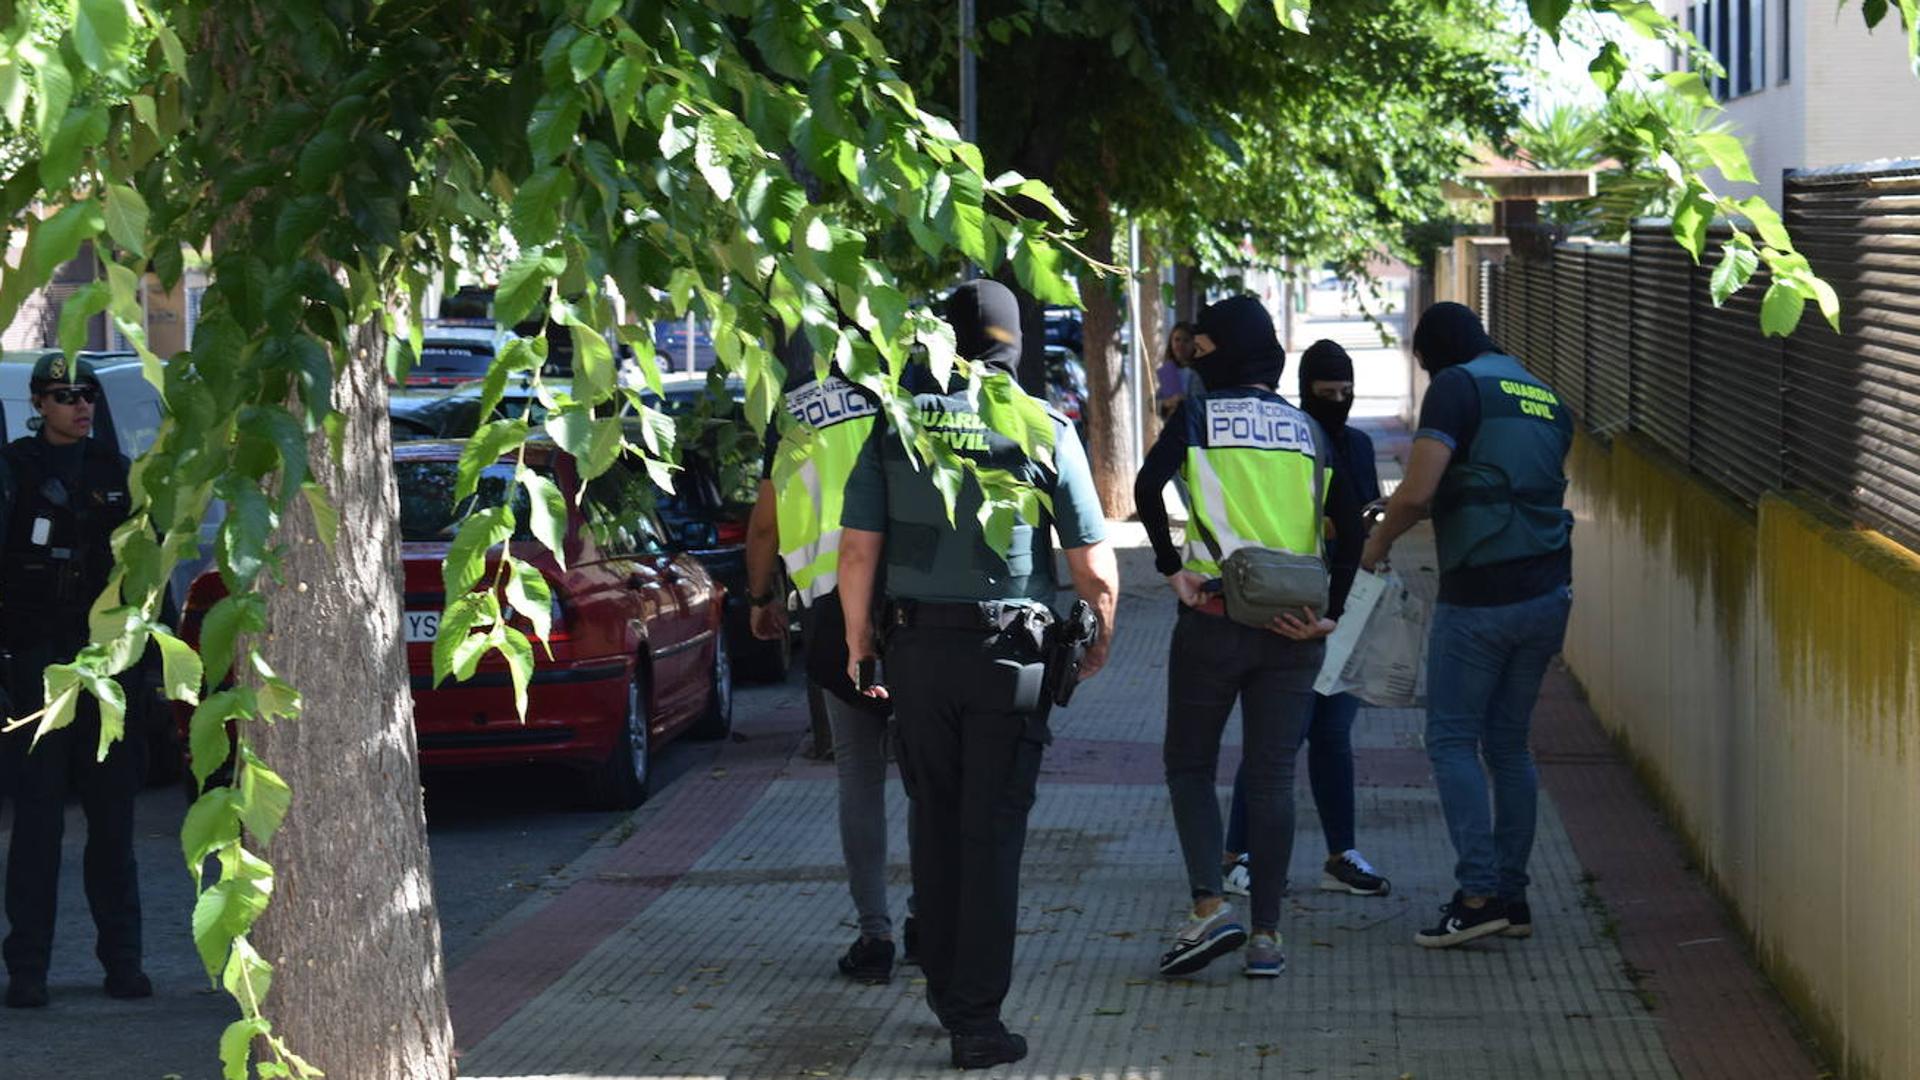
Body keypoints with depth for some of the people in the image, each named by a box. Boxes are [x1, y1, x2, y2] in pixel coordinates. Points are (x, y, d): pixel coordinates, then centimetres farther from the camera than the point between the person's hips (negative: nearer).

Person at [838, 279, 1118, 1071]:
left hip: (917, 648, 2)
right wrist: (1101, 637, 14)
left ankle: (945, 989, 25)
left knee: (935, 824, 17)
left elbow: (857, 549, -2)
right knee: (991, 835, 2)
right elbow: (1094, 567, -5)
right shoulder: (1043, 428, -5)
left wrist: (858, 642, 11)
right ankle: (976, 1020, 1)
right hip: (1009, 652, -2)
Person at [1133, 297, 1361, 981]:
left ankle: (1210, 906, -8)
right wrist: (1332, 614, 7)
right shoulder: (1308, 430, 12)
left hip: (1215, 617, -3)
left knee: (1189, 764, 9)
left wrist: (1171, 568, -8)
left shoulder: (1199, 414, 1)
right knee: (1272, 777, 7)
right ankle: (1267, 935, 5)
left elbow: (1149, 486, -16)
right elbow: (1350, 527, 6)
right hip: (1292, 629, 3)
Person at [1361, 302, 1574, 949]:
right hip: (1549, 591, 7)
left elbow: (1417, 491, -16)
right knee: (1509, 742, 14)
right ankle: (1513, 896, 14)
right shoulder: (1545, 398, 16)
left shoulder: (1458, 387, -7)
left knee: (1452, 739, 1)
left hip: (1481, 594, -7)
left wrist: (1378, 544, 2)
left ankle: (1479, 894, -7)